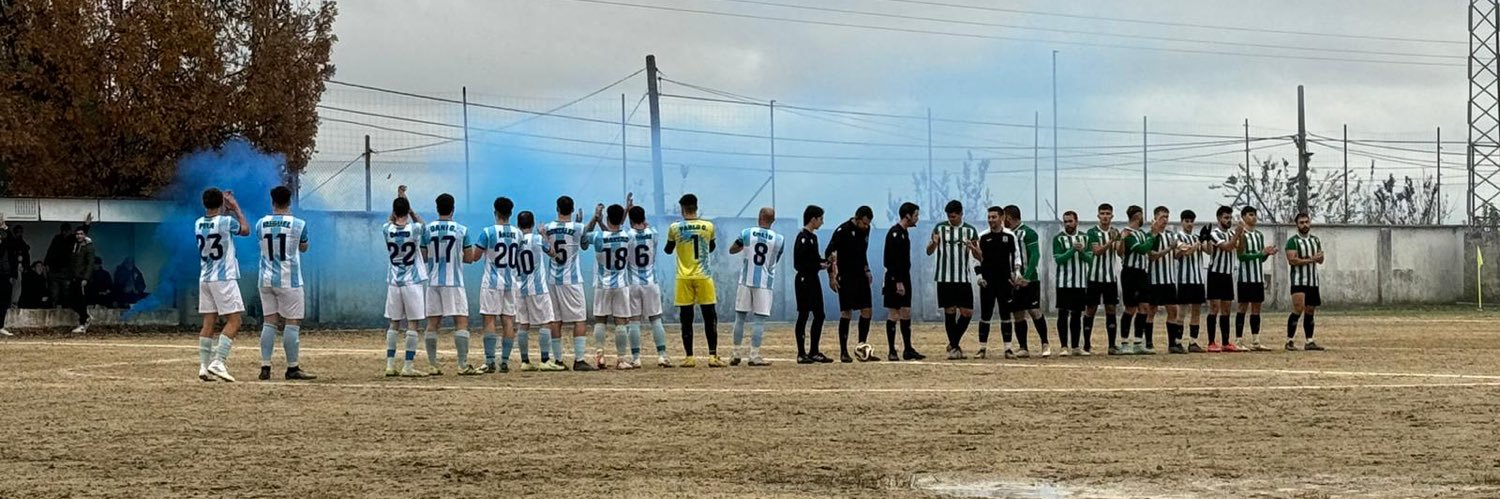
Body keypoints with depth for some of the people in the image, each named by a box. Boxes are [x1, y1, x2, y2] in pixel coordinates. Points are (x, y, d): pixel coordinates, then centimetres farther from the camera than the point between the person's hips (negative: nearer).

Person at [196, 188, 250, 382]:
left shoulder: (198, 224, 5)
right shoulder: (227, 221, -13)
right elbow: (245, 230, 7)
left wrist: (226, 210, 26)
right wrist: (236, 208, 14)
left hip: (205, 279, 6)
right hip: (224, 278, -6)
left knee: (208, 322, 7)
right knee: (233, 321, -4)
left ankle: (204, 366, 3)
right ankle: (218, 362, -16)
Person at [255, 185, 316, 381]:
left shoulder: (261, 224, 2)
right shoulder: (298, 224, -7)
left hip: (266, 279, 4)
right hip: (289, 280, -4)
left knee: (269, 322, 8)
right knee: (292, 323, 1)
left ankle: (265, 367, 3)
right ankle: (292, 368, 2)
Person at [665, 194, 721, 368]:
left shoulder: (674, 228, -4)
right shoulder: (708, 226, -1)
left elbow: (668, 250, 12)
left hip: (684, 278, 0)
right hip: (704, 276, 0)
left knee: (686, 319, 5)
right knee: (710, 317, 5)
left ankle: (689, 357, 4)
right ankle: (713, 355, 0)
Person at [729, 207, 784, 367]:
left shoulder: (746, 233, -3)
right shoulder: (779, 240, -3)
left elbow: (732, 250, 11)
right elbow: (775, 261, 10)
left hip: (746, 281, 1)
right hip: (765, 283, -1)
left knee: (740, 317, 10)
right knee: (760, 320, 1)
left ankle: (736, 354, 11)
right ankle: (754, 356, -5)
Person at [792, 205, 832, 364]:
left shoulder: (812, 237, 14)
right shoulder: (803, 237, -15)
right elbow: (799, 263, -20)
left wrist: (824, 261, 5)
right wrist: (819, 266, -18)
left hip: (814, 279, 10)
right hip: (804, 280, -10)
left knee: (819, 315, 10)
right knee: (803, 315, -4)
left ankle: (814, 352, 17)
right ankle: (801, 354, 1)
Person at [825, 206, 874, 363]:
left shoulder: (865, 230, 8)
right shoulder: (843, 231, -13)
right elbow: (829, 253, -11)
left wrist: (866, 270, 17)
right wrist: (831, 276, -14)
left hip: (861, 276, 7)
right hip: (846, 278, -7)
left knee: (866, 311, 3)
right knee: (846, 313, -7)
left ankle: (862, 350, 10)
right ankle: (843, 352, -2)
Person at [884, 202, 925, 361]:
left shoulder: (904, 232, 15)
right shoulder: (895, 233, -15)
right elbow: (893, 260, -21)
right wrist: (898, 282, -24)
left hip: (904, 279, 9)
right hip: (895, 280, -9)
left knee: (906, 313, 9)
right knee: (893, 314, -5)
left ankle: (908, 349, 12)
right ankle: (891, 351, -2)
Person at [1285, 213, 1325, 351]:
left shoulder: (1315, 240, 15)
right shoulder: (1293, 241, -6)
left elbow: (1320, 260, 14)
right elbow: (1292, 260, -17)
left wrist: (1318, 257, -10)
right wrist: (1310, 259, -18)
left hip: (1313, 281, 7)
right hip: (1299, 281, -7)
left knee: (1310, 311, 8)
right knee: (1298, 309, -16)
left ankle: (1309, 341, 13)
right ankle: (1289, 341, -12)